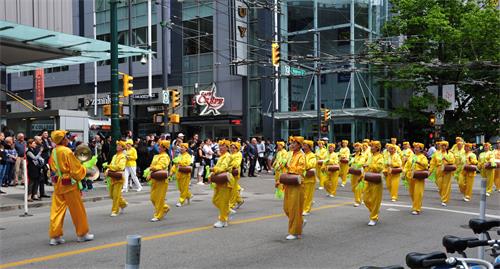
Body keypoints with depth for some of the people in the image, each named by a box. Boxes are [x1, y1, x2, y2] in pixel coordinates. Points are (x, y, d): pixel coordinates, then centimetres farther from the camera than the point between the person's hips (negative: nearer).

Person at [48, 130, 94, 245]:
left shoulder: (54, 152, 4)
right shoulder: (67, 151, -17)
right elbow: (77, 169, -14)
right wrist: (84, 170, 5)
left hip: (58, 184, 7)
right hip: (69, 184, -7)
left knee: (57, 210, 7)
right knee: (77, 210, 7)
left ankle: (55, 236, 7)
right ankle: (82, 233, 18)